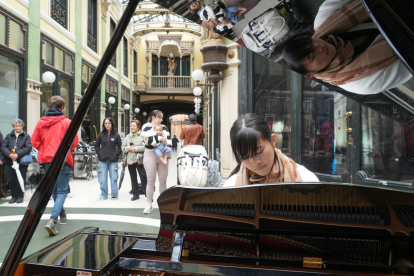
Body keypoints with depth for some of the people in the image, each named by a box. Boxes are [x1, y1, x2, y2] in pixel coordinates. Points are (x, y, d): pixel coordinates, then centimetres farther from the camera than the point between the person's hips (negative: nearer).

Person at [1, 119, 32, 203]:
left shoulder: (26, 136, 4)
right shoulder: (8, 136, 13)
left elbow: (28, 148, -9)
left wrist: (17, 154, -21)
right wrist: (9, 154, -16)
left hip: (21, 162, -3)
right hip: (9, 162, 3)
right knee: (11, 180, 4)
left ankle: (20, 196, 13)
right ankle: (14, 196, 17)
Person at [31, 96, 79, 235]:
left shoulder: (41, 122, 4)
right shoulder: (66, 122, -7)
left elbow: (35, 141, 3)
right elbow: (74, 142, -8)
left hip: (46, 159, 5)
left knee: (54, 190, 21)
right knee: (61, 191, 0)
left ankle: (62, 215, 35)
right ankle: (52, 221, -18)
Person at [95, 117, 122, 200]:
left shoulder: (116, 135, 0)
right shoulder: (101, 134, 4)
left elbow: (120, 146, 5)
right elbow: (96, 145, 12)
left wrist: (116, 155, -4)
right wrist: (99, 153, 2)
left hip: (113, 160, -1)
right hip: (102, 160, 1)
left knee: (113, 178, 3)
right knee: (103, 179, 6)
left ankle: (114, 195, 15)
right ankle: (103, 195, 18)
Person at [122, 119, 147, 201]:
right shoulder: (127, 137, 16)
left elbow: (145, 147, -12)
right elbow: (123, 148, 13)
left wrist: (136, 148, -18)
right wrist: (127, 148, -7)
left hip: (139, 160, -5)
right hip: (130, 160, 5)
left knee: (143, 177, -6)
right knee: (133, 178, 10)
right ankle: (135, 194, 20)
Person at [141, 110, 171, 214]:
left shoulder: (164, 127, 11)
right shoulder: (146, 126, 0)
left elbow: (169, 140, 2)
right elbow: (147, 140, -19)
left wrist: (165, 141, -18)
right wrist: (160, 139, -24)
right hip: (150, 154, -3)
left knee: (163, 181, 7)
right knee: (151, 181, 2)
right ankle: (149, 205, 13)